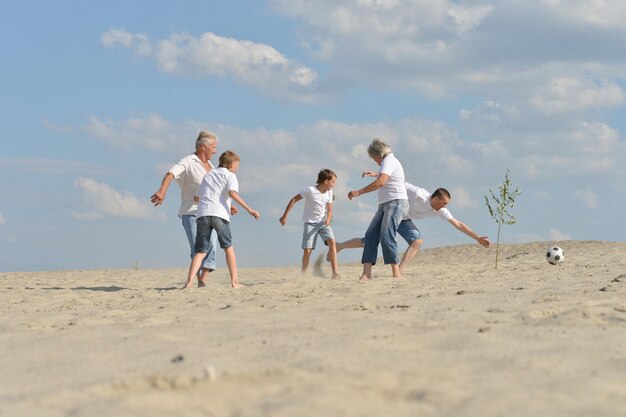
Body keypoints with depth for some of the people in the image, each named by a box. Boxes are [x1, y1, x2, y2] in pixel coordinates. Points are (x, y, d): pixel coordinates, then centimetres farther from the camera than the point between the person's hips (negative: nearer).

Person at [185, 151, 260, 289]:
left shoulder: (208, 175, 28)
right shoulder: (230, 175, 11)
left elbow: (196, 197, 30)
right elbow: (232, 193, -9)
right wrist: (249, 210, -13)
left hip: (202, 215, 4)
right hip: (219, 215, -4)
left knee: (200, 252, 4)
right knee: (228, 248, 13)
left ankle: (189, 281, -15)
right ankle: (234, 281, 11)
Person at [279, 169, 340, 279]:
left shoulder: (329, 192, 0)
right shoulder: (310, 190, -16)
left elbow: (329, 209, 7)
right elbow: (293, 200, -13)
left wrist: (328, 218, -17)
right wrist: (284, 216, -15)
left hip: (323, 222, 4)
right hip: (310, 223, -4)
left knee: (331, 241, -19)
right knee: (307, 250, -8)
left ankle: (335, 272, -21)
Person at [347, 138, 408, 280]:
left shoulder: (389, 161, -7)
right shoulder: (390, 161, 24)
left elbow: (380, 182, -24)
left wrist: (359, 192, -24)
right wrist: (376, 174, 51)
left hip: (396, 202, -10)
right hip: (385, 205, 10)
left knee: (386, 236, -20)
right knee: (371, 235, -3)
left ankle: (396, 273, -18)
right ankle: (366, 273, -11)